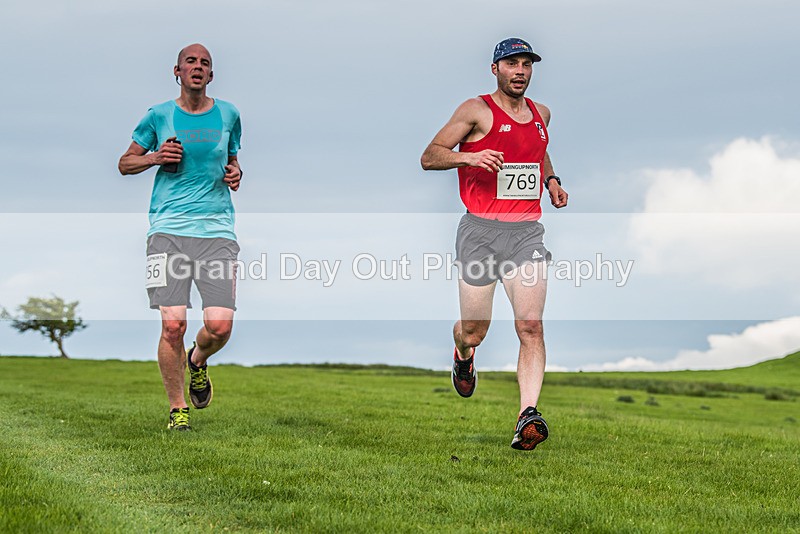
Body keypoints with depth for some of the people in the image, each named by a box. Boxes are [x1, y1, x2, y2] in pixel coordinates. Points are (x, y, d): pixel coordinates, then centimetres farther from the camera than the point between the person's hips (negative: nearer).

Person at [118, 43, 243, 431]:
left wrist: (235, 174, 5)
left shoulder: (227, 115, 13)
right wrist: (155, 157, -3)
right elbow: (125, 163, 16)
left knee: (220, 325, -11)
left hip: (216, 228, 1)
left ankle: (198, 361, 26)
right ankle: (177, 408, 7)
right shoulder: (159, 116, 8)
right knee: (173, 324, -11)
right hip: (168, 228, -1)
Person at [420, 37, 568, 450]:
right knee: (474, 332, 5)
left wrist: (551, 181, 18)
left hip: (527, 233, 3)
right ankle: (462, 357, 42)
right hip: (480, 233, -3)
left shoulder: (541, 114, 15)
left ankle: (528, 415, -19)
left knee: (531, 326, -14)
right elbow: (429, 158, -4)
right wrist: (469, 157, -21)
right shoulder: (477, 111, -2)